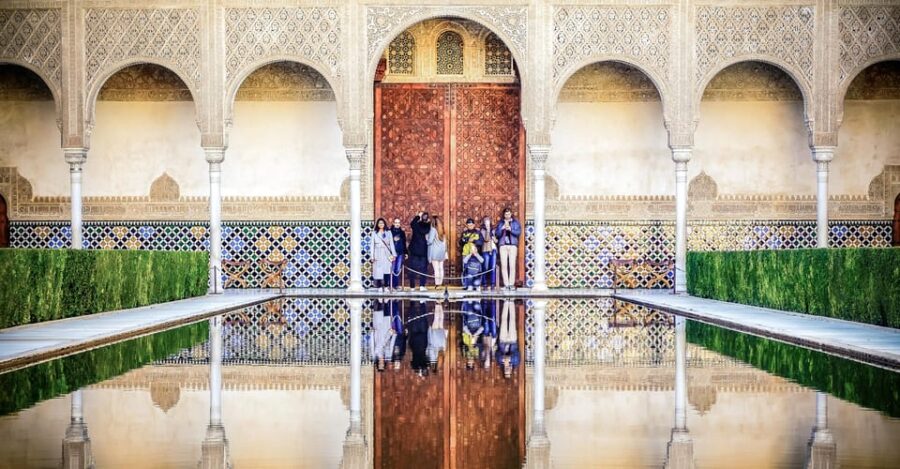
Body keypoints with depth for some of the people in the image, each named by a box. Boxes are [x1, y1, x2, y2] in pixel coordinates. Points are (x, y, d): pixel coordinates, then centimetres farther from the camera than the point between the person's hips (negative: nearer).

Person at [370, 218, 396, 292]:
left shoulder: (388, 232, 11)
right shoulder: (374, 233, 8)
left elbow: (391, 244, 9)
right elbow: (372, 245, 7)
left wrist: (393, 254, 0)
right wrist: (372, 256, 0)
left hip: (387, 254, 1)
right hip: (378, 254, -1)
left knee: (387, 271, -7)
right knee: (378, 271, -7)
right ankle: (380, 287, -3)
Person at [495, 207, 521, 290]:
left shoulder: (515, 222, 11)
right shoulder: (500, 223, 14)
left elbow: (519, 232, 0)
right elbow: (497, 234, 6)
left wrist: (510, 229, -14)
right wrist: (502, 228, -11)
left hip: (513, 244, -1)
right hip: (503, 245, 1)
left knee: (512, 265, -8)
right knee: (504, 265, -5)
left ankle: (511, 284, -5)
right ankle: (506, 284, -2)